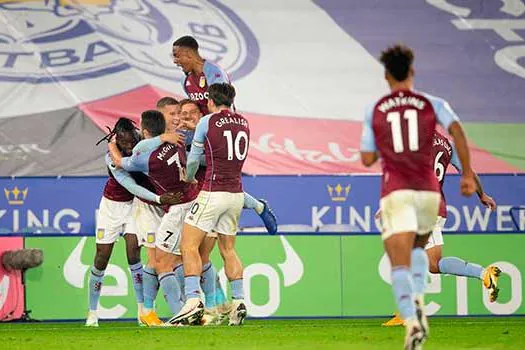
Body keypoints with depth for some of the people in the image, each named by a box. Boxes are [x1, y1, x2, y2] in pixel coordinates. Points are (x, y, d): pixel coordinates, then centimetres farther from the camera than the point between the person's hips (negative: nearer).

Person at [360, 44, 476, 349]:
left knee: (400, 264, -10)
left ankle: (411, 322, -32)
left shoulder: (374, 112, 8)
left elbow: (367, 159, 10)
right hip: (427, 190, 2)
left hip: (395, 192, -2)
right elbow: (456, 130, -9)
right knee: (418, 249, 28)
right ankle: (418, 301, 6)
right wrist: (467, 173, -5)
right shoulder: (432, 104, 7)